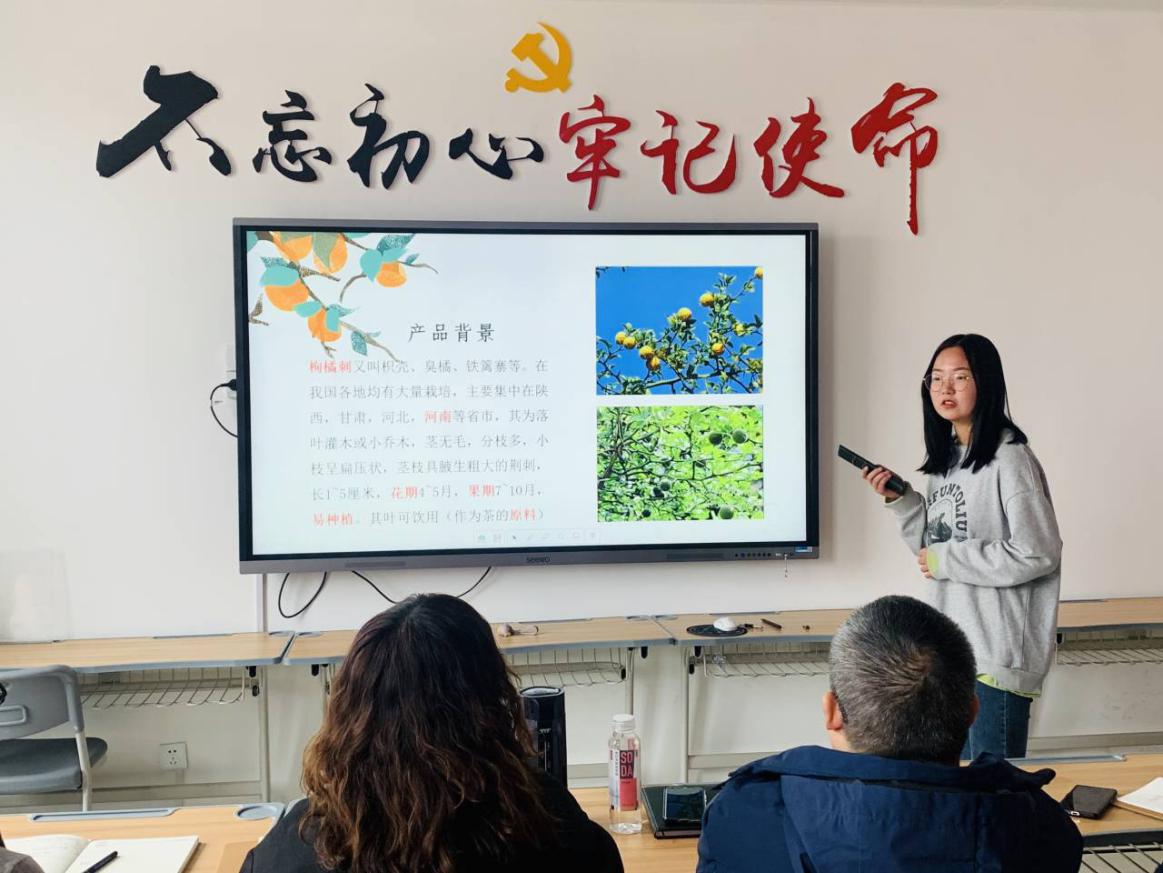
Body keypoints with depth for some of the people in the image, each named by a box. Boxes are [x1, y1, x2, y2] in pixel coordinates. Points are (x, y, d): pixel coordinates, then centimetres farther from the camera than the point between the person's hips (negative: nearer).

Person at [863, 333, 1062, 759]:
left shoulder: (1009, 459, -15)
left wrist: (946, 560, -14)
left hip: (997, 651, -8)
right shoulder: (945, 459, 10)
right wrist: (900, 499, 1)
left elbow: (1038, 553, -19)